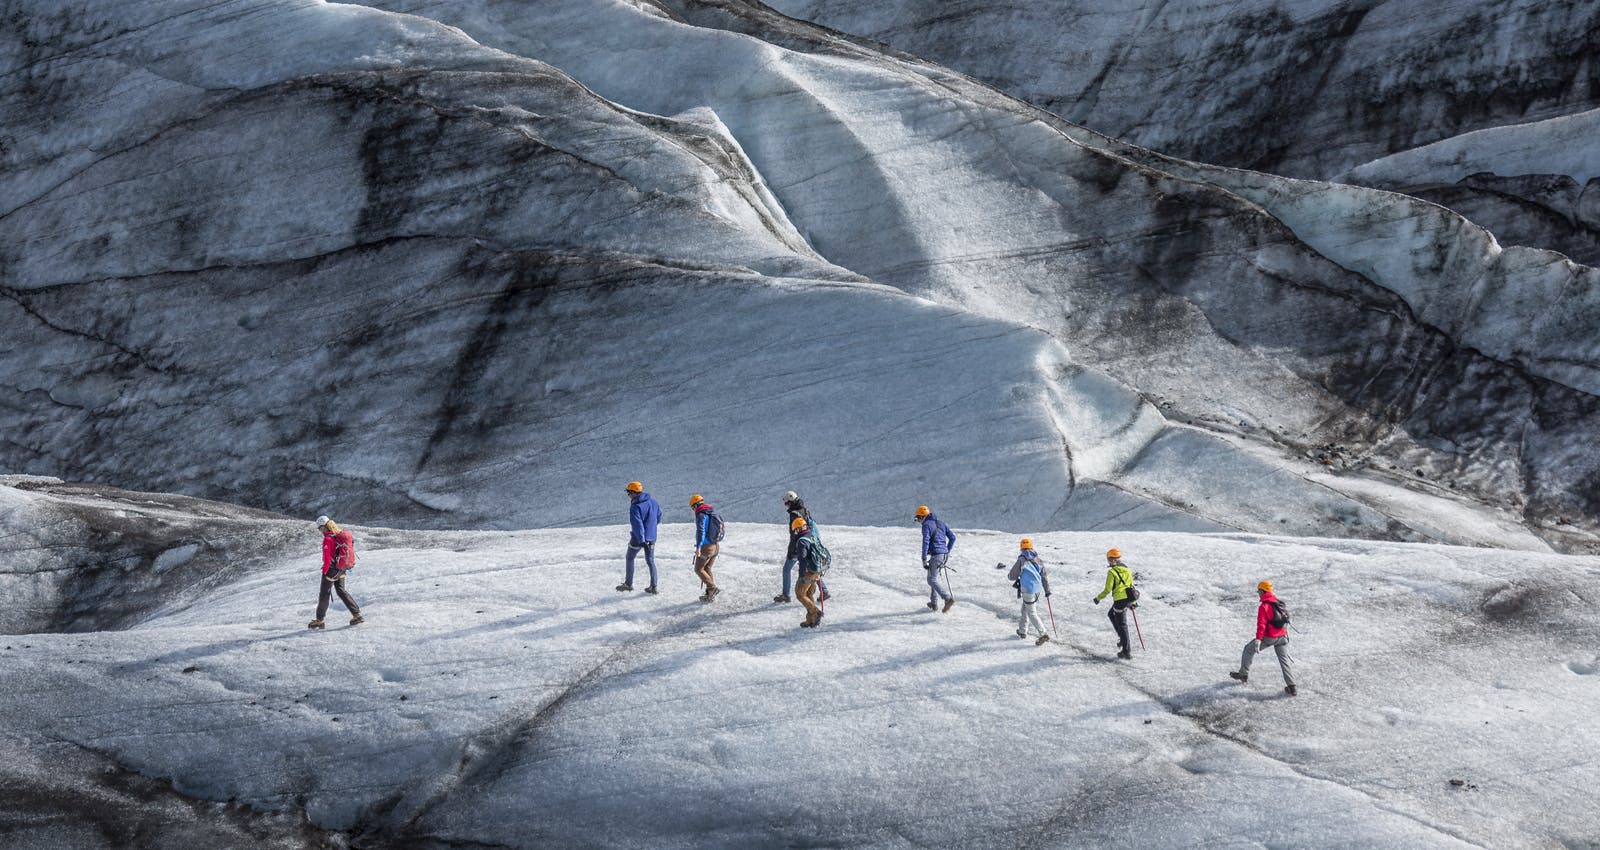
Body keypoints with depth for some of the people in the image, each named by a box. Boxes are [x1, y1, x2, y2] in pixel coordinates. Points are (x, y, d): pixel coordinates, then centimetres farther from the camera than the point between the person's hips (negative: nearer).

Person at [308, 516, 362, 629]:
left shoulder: (328, 539, -22)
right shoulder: (341, 534, 0)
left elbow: (327, 559, -22)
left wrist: (324, 572, -10)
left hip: (331, 569, -7)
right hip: (342, 570, 7)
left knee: (324, 594, 7)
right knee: (341, 591, 19)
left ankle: (319, 621, 18)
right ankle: (357, 614, 13)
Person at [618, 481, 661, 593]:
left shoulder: (635, 507, -20)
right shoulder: (653, 502, 3)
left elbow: (637, 524, -26)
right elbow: (659, 517, 16)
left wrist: (642, 541, -28)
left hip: (638, 538, -6)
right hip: (651, 537, 6)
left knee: (630, 558, 14)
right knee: (650, 561, 13)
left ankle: (628, 584, 19)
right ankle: (653, 586, 9)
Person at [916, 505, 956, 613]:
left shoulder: (926, 525, -7)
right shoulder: (940, 523, 17)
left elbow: (926, 543, -17)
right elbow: (952, 537, 17)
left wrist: (924, 560, -17)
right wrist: (947, 552, 21)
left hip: (935, 555, -8)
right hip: (945, 555, 8)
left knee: (932, 580, -4)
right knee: (933, 578, 21)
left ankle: (949, 598, -20)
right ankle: (934, 604, 25)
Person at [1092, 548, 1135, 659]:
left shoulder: (1112, 572, -11)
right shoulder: (1127, 569, 10)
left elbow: (1107, 590, -12)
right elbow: (1132, 586, 16)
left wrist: (1098, 598, 4)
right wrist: (1133, 602, 25)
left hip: (1120, 600, -7)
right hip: (1129, 599, 7)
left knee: (1122, 624, 1)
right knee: (1111, 614, 28)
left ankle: (1127, 651, 4)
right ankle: (1123, 638, 23)